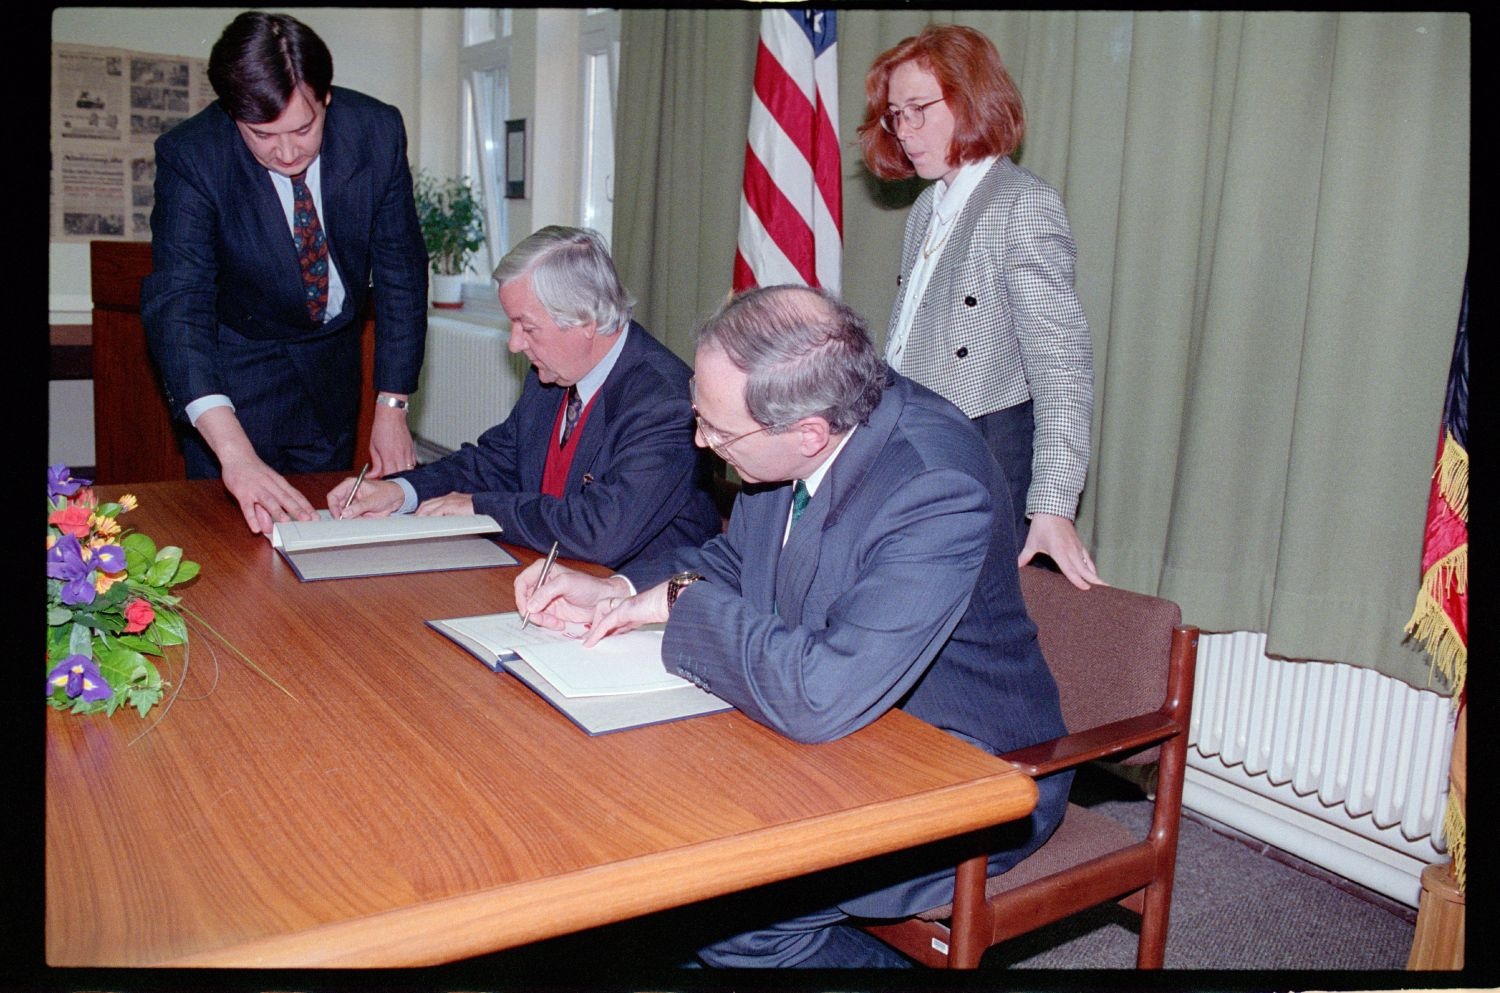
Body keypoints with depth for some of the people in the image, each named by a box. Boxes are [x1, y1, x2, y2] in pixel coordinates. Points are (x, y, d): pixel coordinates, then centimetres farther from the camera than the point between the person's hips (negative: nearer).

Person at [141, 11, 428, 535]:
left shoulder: (377, 131, -18)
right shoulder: (190, 155, -25)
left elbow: (400, 272, -11)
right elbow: (175, 300, -33)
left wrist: (392, 408, -16)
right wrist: (233, 452, -47)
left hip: (334, 359, 3)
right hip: (233, 366, -2)